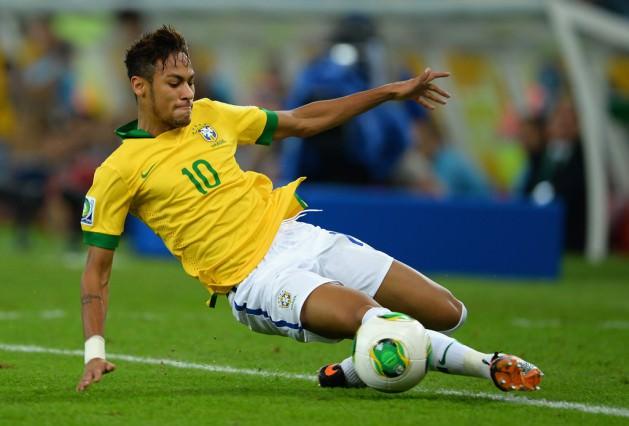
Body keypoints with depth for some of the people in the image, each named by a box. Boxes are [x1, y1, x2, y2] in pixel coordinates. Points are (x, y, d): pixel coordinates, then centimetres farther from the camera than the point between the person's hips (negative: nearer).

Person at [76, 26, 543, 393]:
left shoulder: (208, 116, 11)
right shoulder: (119, 172, -3)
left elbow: (302, 120, 21)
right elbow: (97, 270, 2)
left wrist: (391, 92, 18)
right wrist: (95, 352, -8)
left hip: (296, 235, 6)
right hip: (255, 279, -6)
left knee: (448, 312, -2)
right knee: (364, 311, -34)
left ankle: (348, 372, 16)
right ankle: (489, 366, -27)